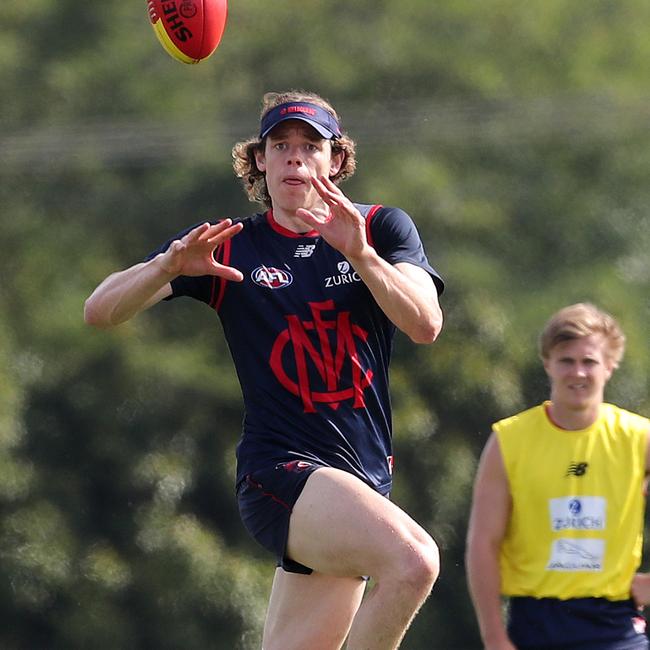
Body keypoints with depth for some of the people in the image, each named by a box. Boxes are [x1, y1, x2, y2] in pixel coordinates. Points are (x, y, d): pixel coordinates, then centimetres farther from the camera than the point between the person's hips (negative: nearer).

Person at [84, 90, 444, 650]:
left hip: (365, 480, 4)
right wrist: (168, 266, -23)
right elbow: (100, 311, -2)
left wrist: (358, 252, -24)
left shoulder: (383, 229, 9)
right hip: (279, 471, -4)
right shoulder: (230, 247, 5)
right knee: (413, 559, -31)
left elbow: (425, 325, -8)